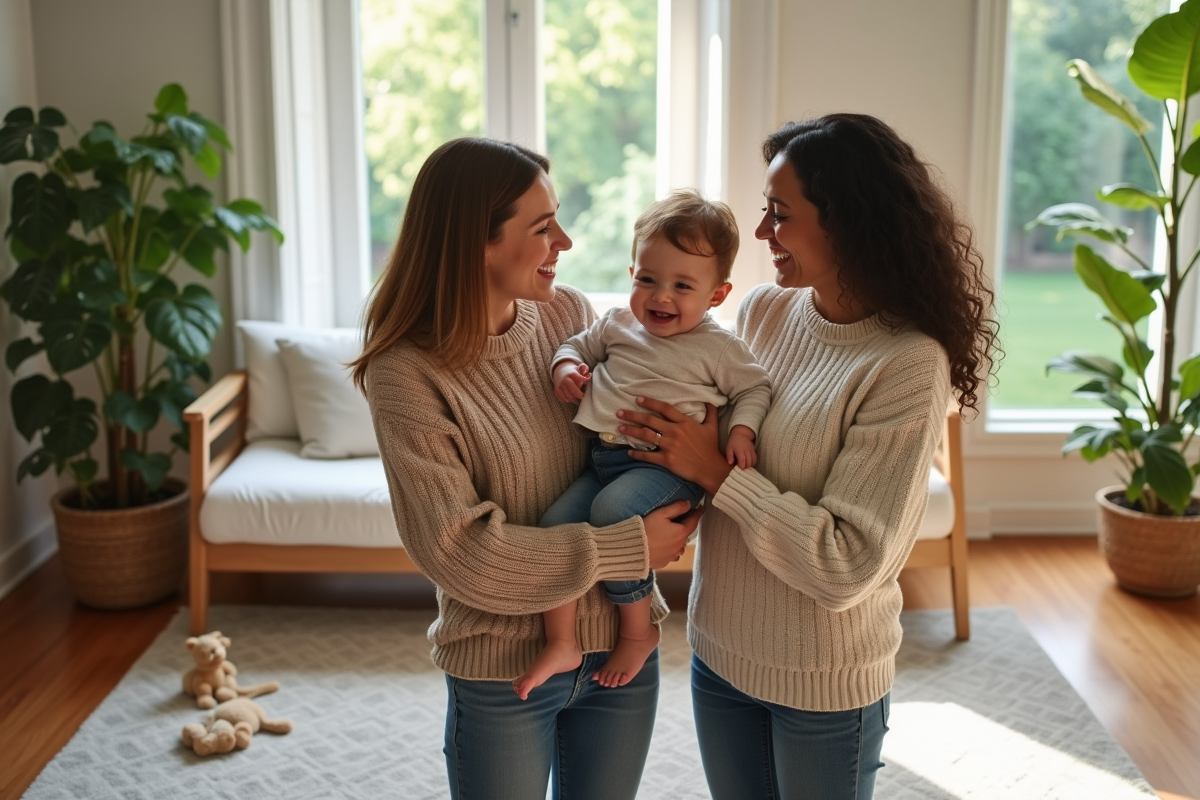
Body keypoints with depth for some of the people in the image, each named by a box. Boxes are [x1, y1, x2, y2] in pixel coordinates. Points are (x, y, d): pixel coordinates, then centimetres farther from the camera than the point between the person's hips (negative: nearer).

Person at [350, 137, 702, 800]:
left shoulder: (568, 312, -4)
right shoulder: (406, 374, -19)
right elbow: (461, 551, -21)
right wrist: (629, 548, -20)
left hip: (622, 644, 5)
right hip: (503, 670, -4)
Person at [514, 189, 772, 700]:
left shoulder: (719, 348, 1)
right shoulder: (618, 324, 13)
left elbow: (754, 388, 8)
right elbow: (581, 343, 27)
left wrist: (741, 430, -11)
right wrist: (565, 366, 5)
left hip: (665, 463, -6)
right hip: (602, 459, 6)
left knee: (612, 511, -32)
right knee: (555, 524, -14)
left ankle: (638, 631, -11)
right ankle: (560, 642, -1)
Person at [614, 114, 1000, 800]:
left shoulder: (907, 367, -22)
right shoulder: (764, 311, -4)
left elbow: (845, 567, -24)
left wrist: (718, 473, -22)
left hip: (825, 683, -5)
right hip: (720, 648, 6)